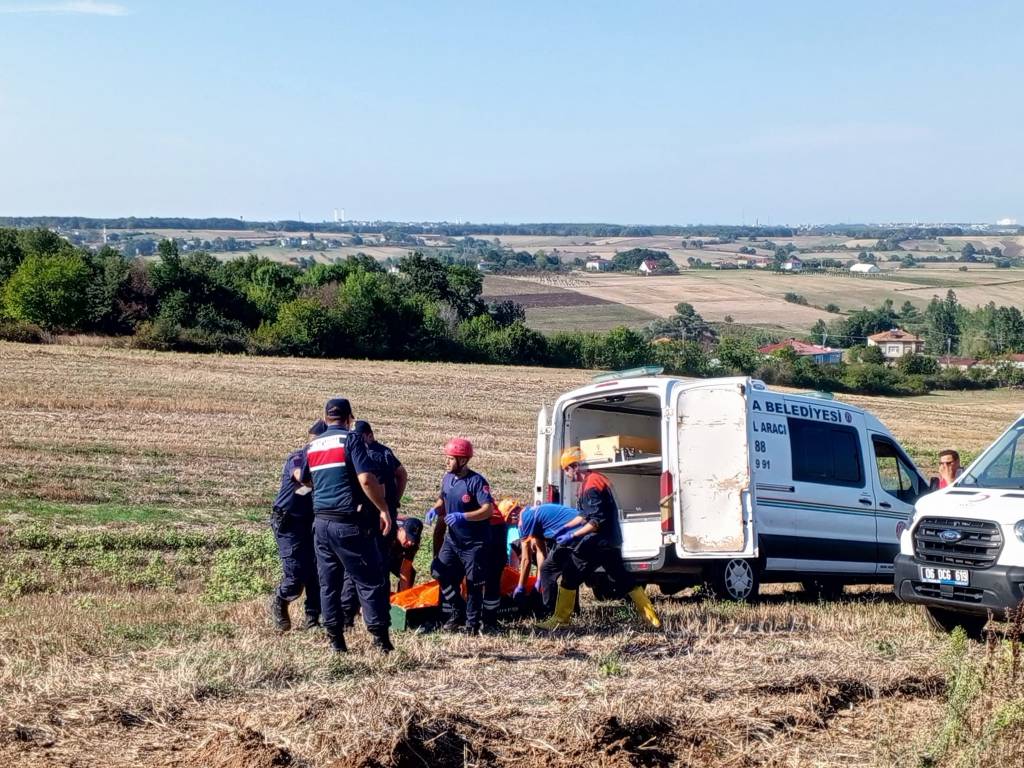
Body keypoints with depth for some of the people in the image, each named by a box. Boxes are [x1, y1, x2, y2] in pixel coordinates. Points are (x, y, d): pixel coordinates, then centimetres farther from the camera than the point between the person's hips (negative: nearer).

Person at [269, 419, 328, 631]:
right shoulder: (296, 458, -13)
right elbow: (302, 476, -36)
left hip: (312, 522, 5)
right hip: (289, 523, -5)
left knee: (317, 571, 0)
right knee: (296, 574, -8)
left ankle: (312, 619, 11)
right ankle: (279, 602, 21)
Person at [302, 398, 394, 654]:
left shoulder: (312, 446, 12)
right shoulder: (351, 439, -7)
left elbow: (306, 480, 26)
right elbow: (366, 480, -17)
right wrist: (384, 509, -10)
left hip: (321, 521, 6)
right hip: (349, 522, -6)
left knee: (328, 582, 11)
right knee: (370, 581, 0)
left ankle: (336, 640, 12)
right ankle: (381, 639, -2)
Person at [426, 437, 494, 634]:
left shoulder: (476, 481, -20)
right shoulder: (448, 478, 1)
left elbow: (488, 509, -25)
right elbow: (443, 499, 17)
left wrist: (463, 517, -34)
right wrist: (435, 509, -5)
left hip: (474, 542, -7)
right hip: (452, 538, 7)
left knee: (474, 584, 2)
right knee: (441, 573, 4)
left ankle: (472, 623, 14)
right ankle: (456, 614, 20)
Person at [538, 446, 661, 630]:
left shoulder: (590, 486, -19)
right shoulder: (597, 479, 13)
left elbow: (597, 522, -23)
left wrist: (572, 536, -20)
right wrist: (567, 526, 17)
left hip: (596, 544, -10)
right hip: (611, 542, 10)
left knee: (570, 578, -1)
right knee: (622, 579, 14)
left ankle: (561, 619, 5)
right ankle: (651, 616, 13)